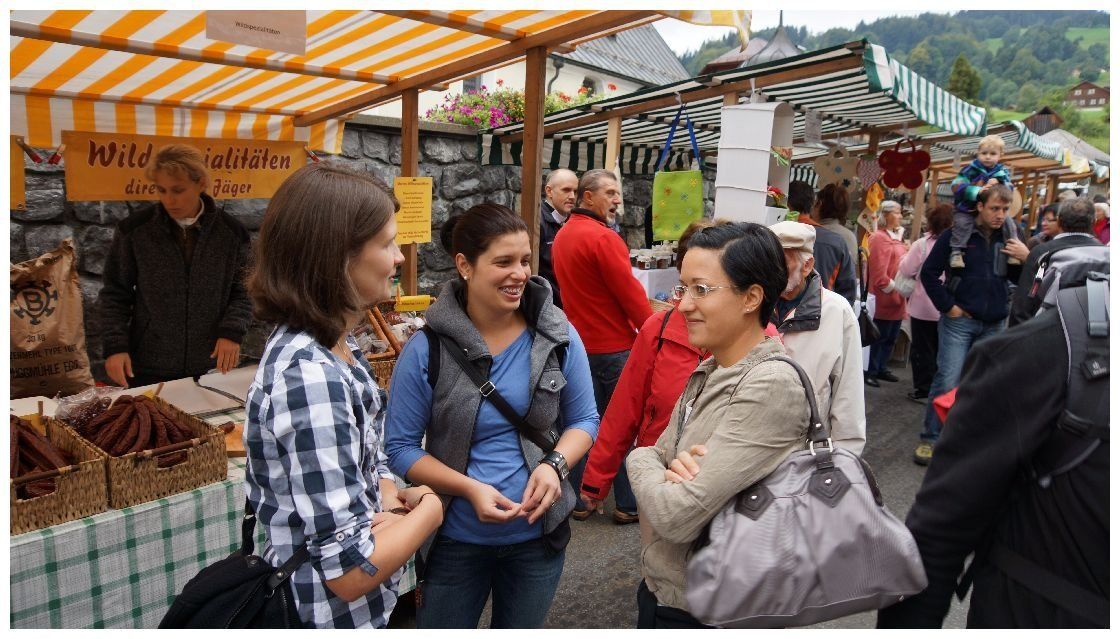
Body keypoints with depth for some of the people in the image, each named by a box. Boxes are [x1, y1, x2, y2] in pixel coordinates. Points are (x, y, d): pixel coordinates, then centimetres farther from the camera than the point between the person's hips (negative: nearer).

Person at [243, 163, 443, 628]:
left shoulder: (335, 346, -2)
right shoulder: (309, 376, -30)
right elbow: (351, 570, -29)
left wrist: (389, 498, -9)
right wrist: (429, 509, -14)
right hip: (331, 616, -8)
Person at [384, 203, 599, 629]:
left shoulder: (558, 337, -9)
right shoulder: (427, 349, -16)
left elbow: (584, 418, 2)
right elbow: (401, 447, -9)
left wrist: (554, 464, -18)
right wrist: (470, 489, -23)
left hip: (538, 534, 2)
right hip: (455, 539, -2)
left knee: (521, 629, 25)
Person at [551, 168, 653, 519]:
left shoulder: (563, 236, 10)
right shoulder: (603, 238, -18)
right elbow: (630, 292, -17)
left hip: (579, 342, 8)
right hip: (613, 346, -8)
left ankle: (578, 499, 22)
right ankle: (628, 502, 14)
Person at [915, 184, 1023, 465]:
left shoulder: (1009, 238, 5)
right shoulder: (957, 236, -6)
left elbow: (1020, 280, 10)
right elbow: (928, 273, -4)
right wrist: (948, 306, -7)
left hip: (994, 325, 4)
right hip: (959, 321, -4)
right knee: (947, 381, -7)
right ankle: (930, 439, 3)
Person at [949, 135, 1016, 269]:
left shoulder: (1002, 171, 5)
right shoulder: (970, 169, -9)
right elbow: (956, 186, -20)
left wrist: (998, 182, -22)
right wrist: (977, 191, -31)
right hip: (967, 209, -4)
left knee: (1008, 222, -7)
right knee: (962, 223, -29)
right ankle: (956, 252, -25)